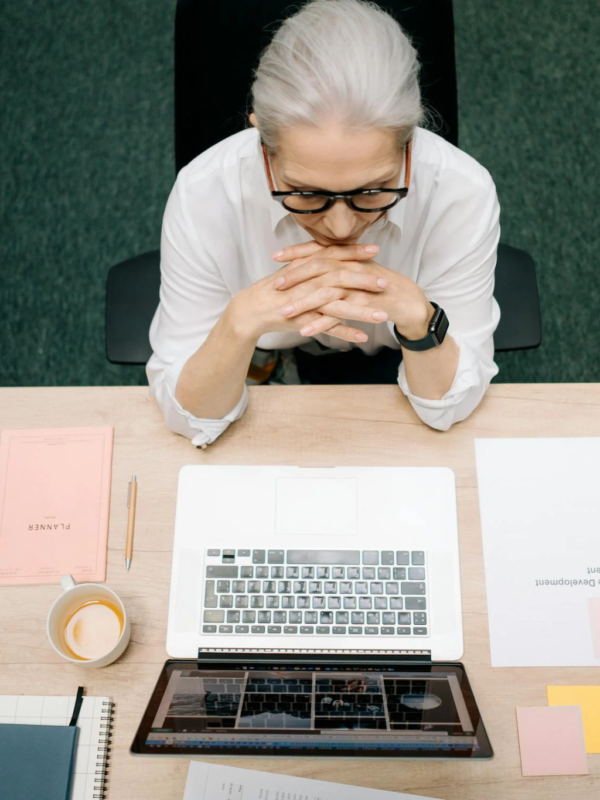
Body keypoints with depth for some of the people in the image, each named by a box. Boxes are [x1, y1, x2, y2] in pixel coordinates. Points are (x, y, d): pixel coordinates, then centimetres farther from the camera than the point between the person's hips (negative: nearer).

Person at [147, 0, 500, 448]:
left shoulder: (462, 195, -27)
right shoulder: (205, 194, -28)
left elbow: (451, 407, -18)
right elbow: (189, 417, -21)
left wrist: (414, 312, -38)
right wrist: (242, 322, -40)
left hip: (390, 369, 0)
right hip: (254, 375, 1)